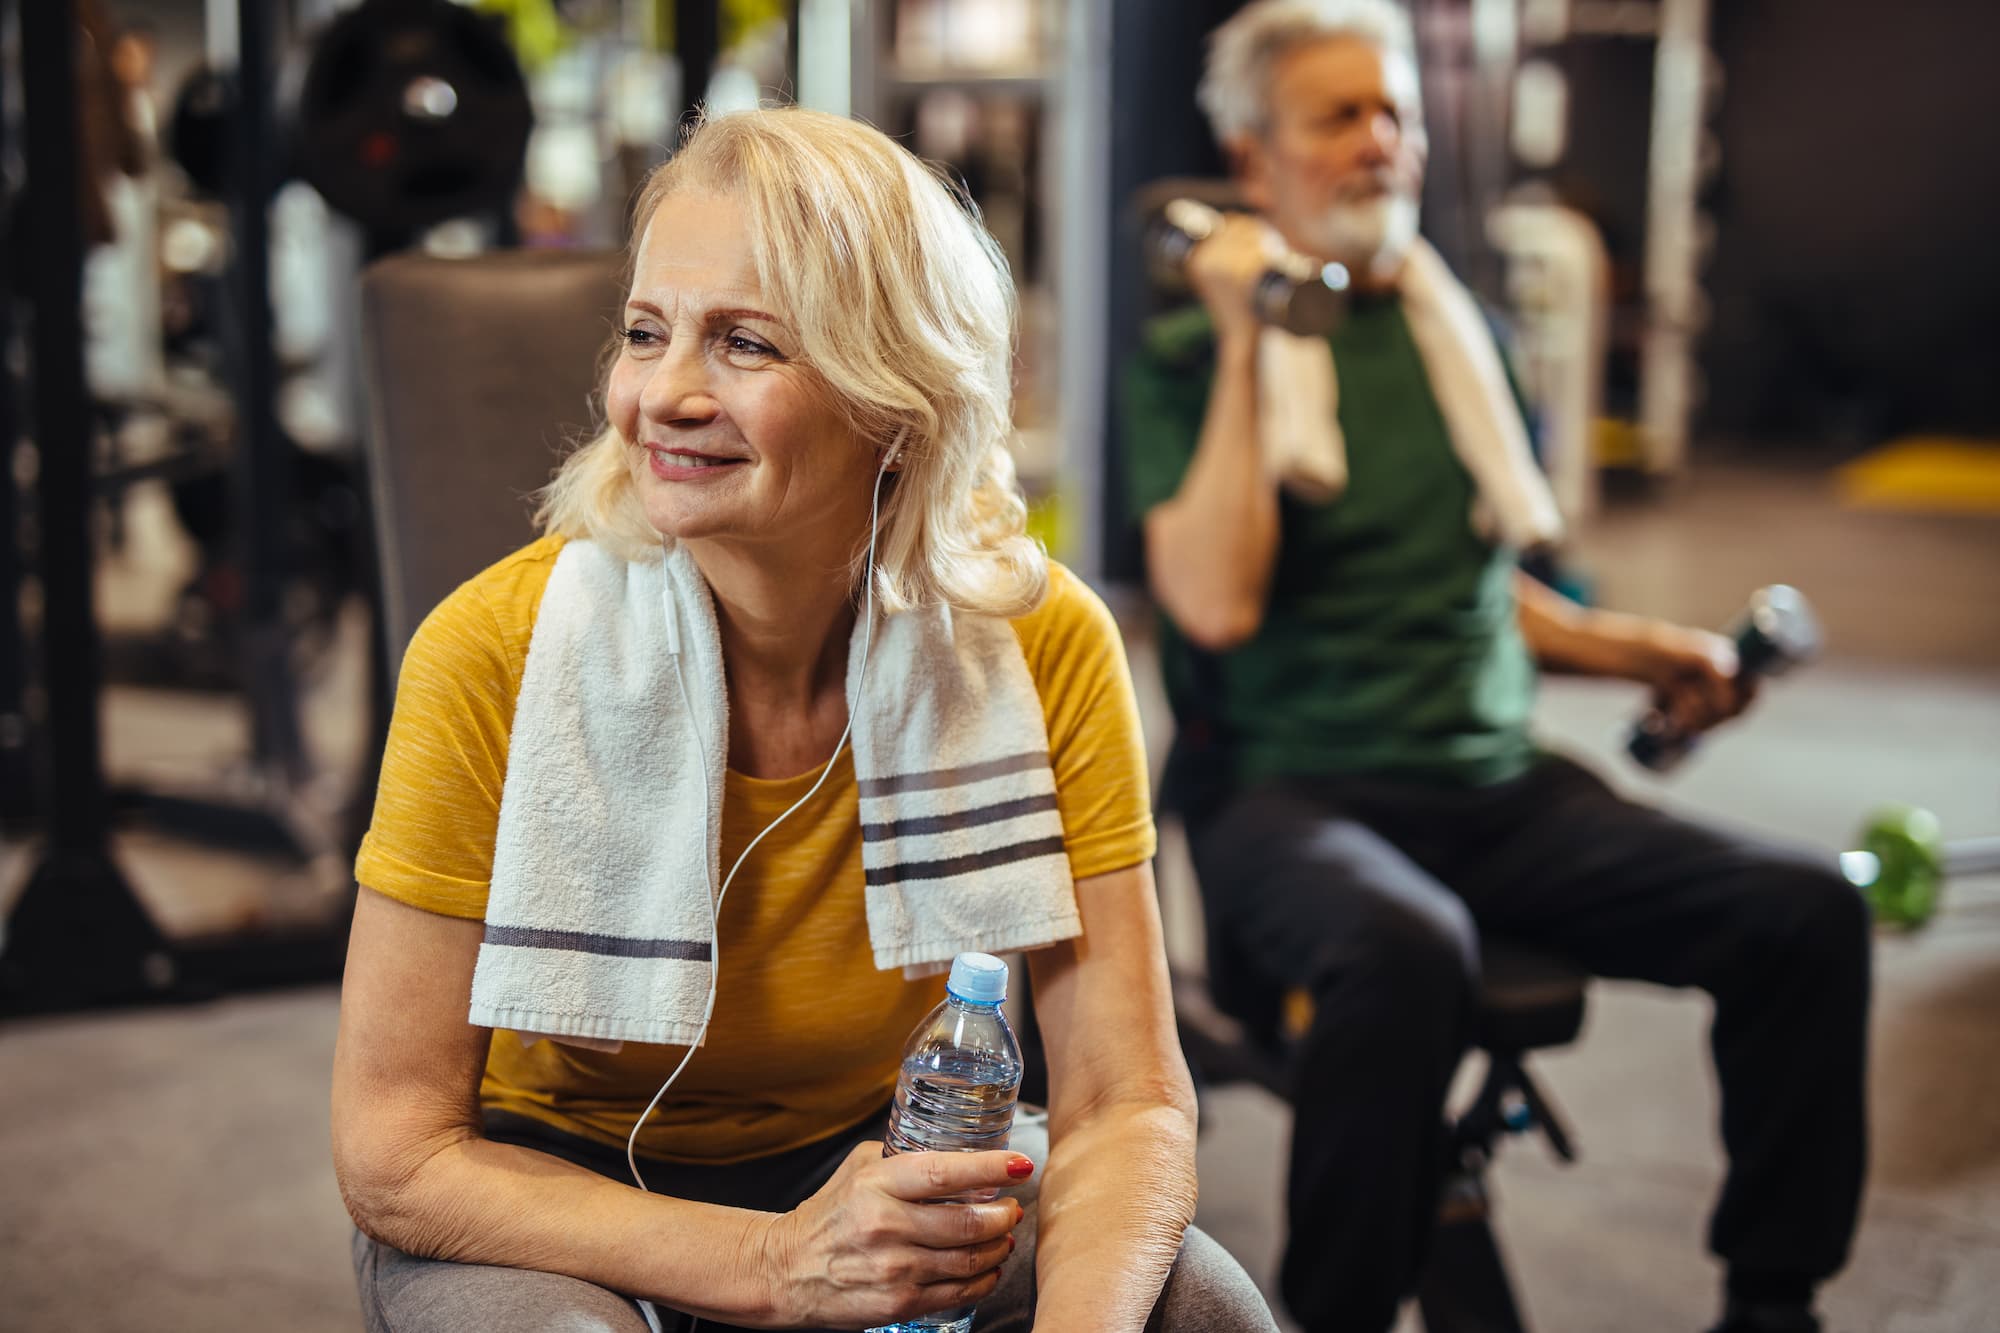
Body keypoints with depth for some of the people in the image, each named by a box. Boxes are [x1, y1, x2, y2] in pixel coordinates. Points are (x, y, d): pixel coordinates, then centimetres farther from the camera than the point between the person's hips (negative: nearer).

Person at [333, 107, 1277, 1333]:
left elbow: (1127, 1102, -15)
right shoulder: (500, 655, -23)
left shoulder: (1040, 642, -17)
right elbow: (394, 1157, -20)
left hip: (865, 1152, 3)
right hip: (550, 1181, -2)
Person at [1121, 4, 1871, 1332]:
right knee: (1408, 948, -39)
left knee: (1809, 908, -15)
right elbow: (1217, 605, -15)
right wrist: (1249, 346, -12)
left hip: (1501, 786, 5)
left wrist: (1642, 651, 13)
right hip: (1292, 791, -5)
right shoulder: (1193, 352, 1)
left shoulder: (1462, 332, 18)